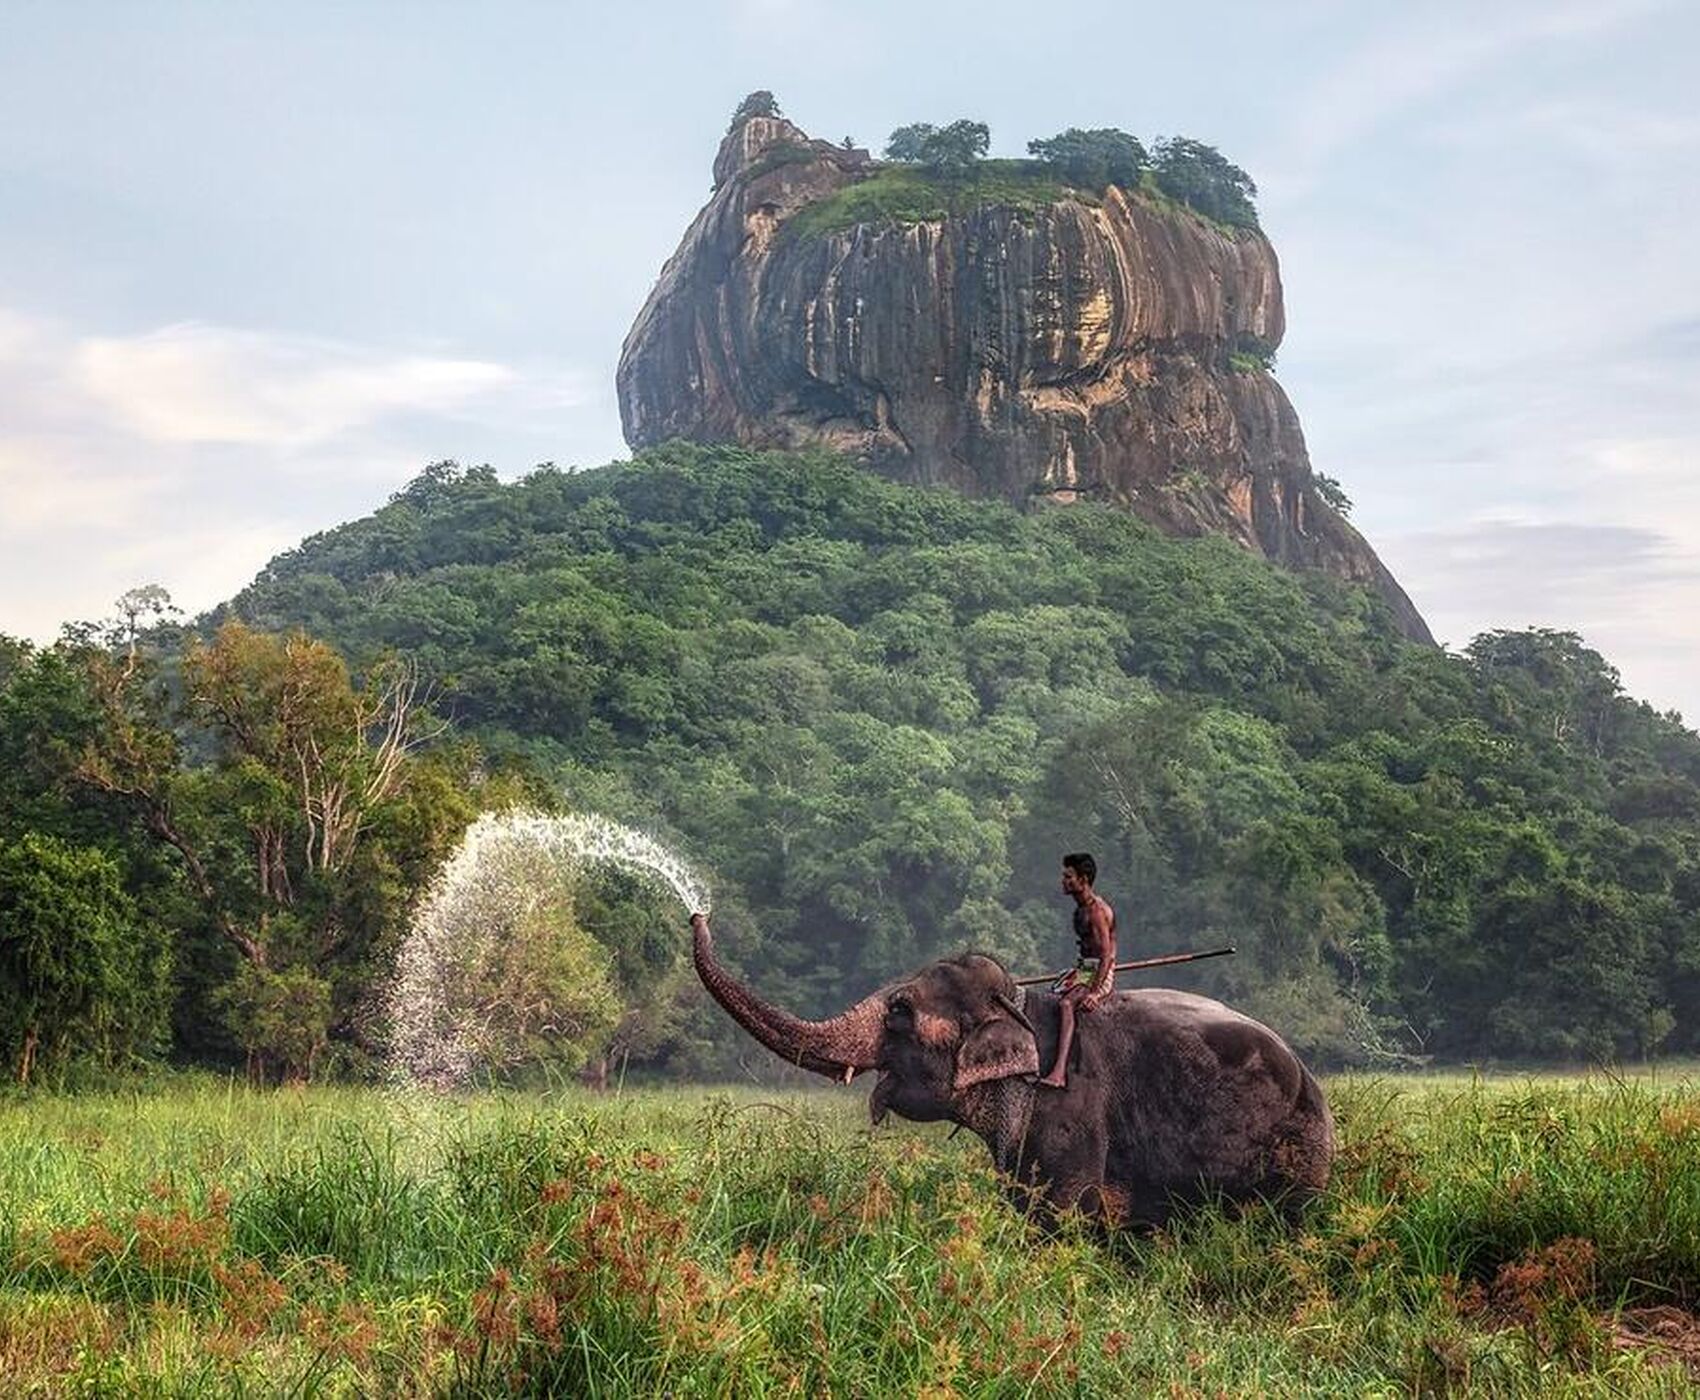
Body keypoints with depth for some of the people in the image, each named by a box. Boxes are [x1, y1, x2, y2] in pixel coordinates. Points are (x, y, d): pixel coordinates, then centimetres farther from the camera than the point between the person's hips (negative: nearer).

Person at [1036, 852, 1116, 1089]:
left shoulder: (1097, 911, -17)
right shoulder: (1080, 908, 14)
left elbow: (1107, 955, -23)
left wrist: (1093, 992, -30)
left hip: (1100, 973, -10)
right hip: (1082, 968, 10)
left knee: (1067, 1003, -32)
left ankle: (1059, 1073, -44)